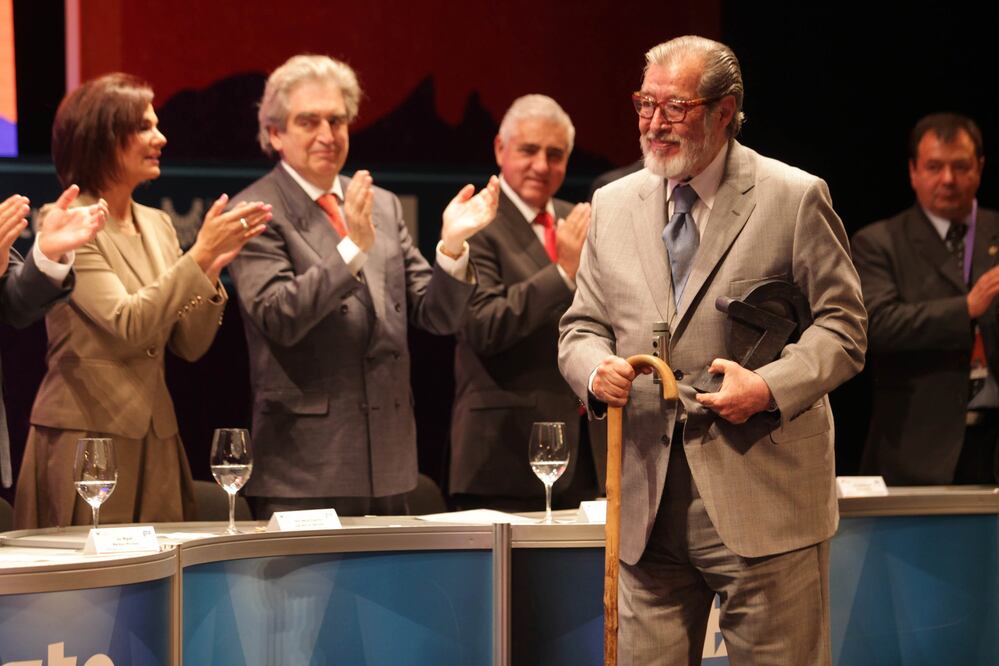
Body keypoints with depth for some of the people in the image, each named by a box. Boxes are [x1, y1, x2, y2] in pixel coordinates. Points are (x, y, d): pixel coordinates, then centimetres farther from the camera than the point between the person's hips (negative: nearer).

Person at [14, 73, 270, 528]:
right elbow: (128, 325, -18)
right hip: (87, 436, -7)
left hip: (155, 438, 7)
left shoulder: (157, 225, 11)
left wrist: (212, 269, -6)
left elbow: (189, 345, 9)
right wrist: (199, 255, -19)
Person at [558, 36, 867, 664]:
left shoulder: (795, 198, 0)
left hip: (762, 503, -4)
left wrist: (770, 386, -18)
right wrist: (595, 368, -7)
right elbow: (582, 327, 17)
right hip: (651, 503, 4)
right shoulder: (614, 205, 14)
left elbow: (843, 326, -1)